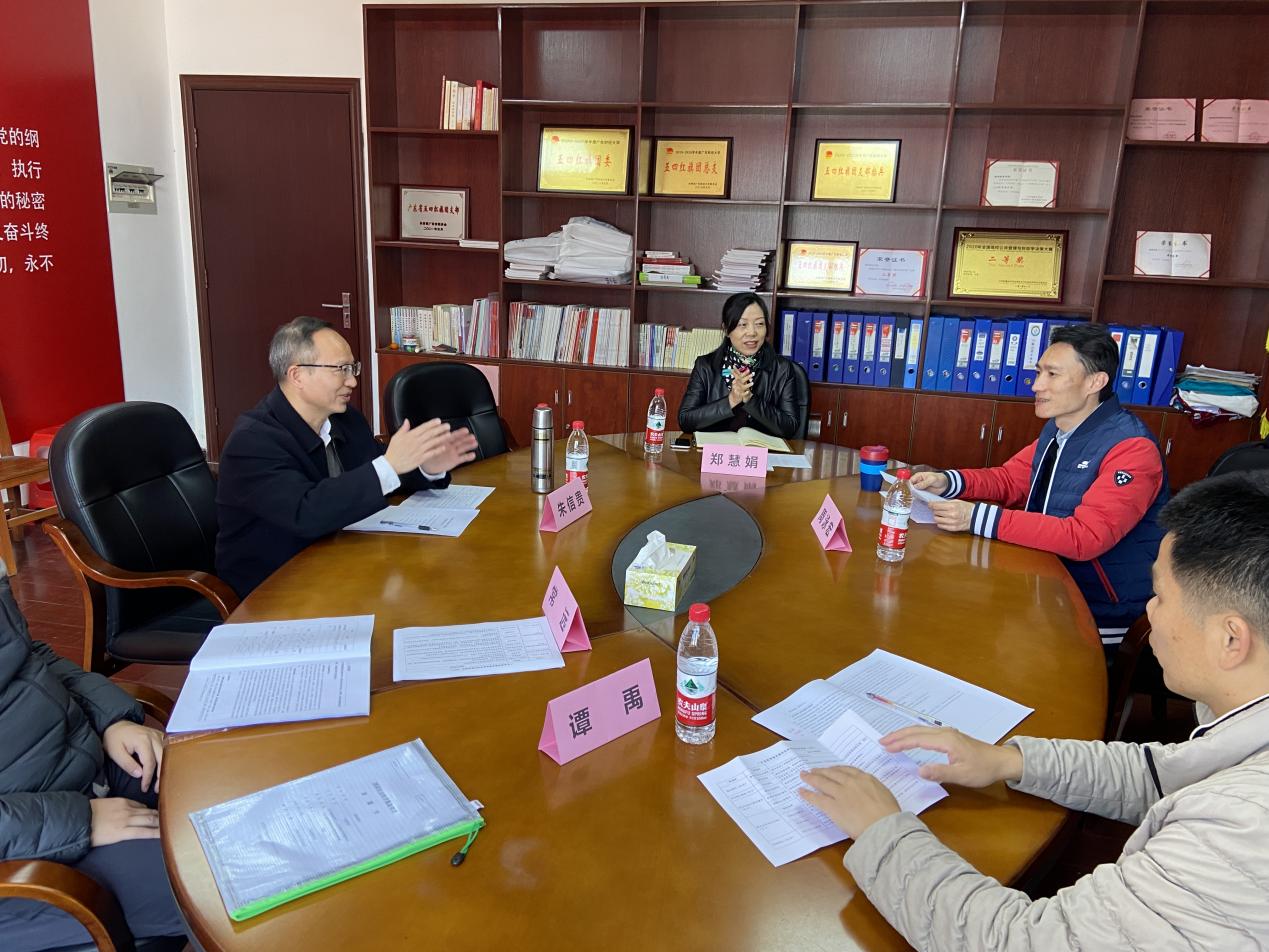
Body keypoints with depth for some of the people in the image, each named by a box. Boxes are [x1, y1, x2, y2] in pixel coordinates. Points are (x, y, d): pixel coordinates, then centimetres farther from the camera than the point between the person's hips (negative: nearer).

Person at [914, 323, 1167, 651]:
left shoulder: (1132, 450, -23)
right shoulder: (1057, 428, 4)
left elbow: (1086, 537, -30)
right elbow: (1010, 479, 11)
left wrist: (977, 518, -34)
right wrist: (947, 482, -10)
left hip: (1100, 615, -7)